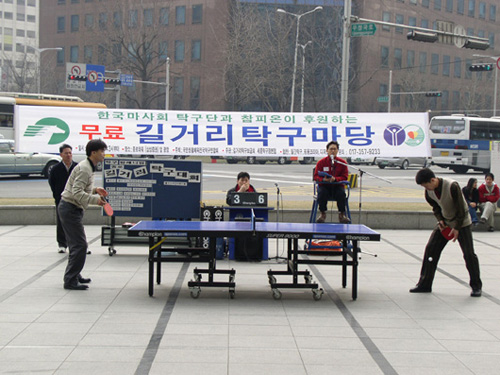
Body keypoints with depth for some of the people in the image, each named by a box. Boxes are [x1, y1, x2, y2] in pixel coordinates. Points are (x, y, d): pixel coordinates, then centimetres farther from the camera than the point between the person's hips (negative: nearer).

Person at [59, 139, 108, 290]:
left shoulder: (88, 167, 14)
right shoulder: (84, 169, -18)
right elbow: (77, 193, -25)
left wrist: (95, 189, 9)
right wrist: (95, 200, -26)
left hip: (72, 209, 11)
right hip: (70, 208, -11)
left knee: (77, 244, 17)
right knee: (80, 245, -10)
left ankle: (73, 276, 27)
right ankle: (70, 281, -7)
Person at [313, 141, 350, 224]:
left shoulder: (342, 162, 4)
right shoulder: (321, 162, 3)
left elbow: (344, 177, -1)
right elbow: (316, 176, 1)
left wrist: (335, 179, -22)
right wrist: (323, 179, -22)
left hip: (337, 185, 0)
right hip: (324, 185, 0)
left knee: (341, 193, -32)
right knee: (322, 193, -34)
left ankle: (342, 214, -19)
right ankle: (322, 214, -20)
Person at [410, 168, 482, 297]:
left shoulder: (452, 186, -29)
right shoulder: (429, 191, -9)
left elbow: (461, 208, -22)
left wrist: (457, 228, -21)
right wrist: (440, 220, -9)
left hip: (462, 223, -5)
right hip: (445, 223, 6)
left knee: (469, 254, -10)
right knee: (431, 249, -4)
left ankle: (476, 286, 7)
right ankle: (424, 284, 4)